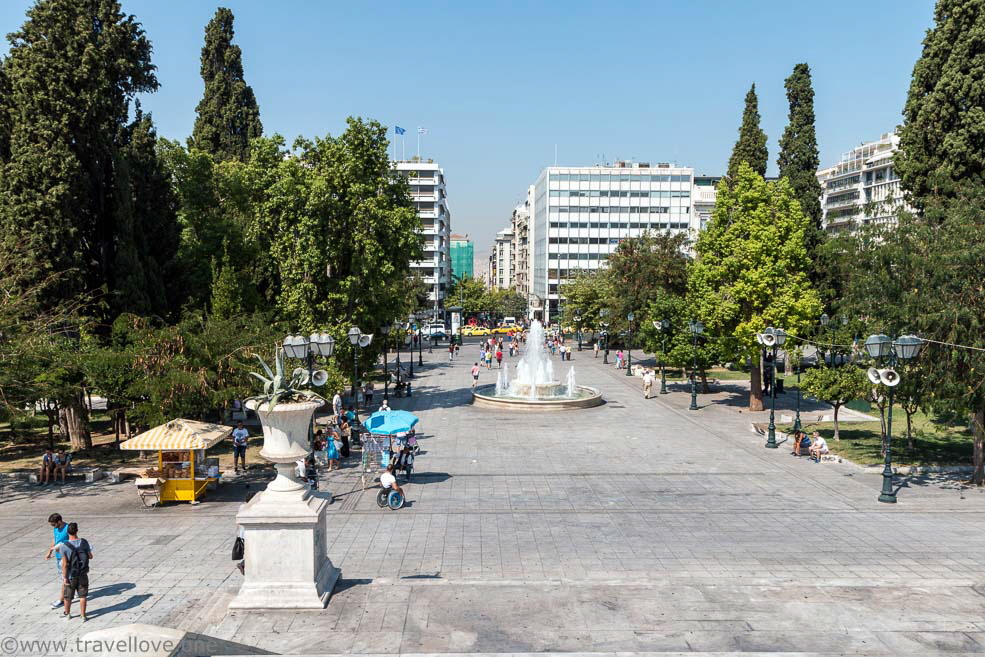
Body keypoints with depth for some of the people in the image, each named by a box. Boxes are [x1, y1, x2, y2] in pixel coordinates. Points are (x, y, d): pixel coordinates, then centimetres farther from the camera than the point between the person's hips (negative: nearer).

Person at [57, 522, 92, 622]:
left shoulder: (64, 546, -18)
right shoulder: (84, 542, -11)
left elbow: (64, 564, -17)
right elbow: (90, 557, -2)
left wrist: (64, 577, -9)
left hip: (71, 576, -1)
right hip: (83, 575, 2)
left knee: (67, 596, 19)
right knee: (82, 596, 12)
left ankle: (67, 613, 38)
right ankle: (83, 616, 15)